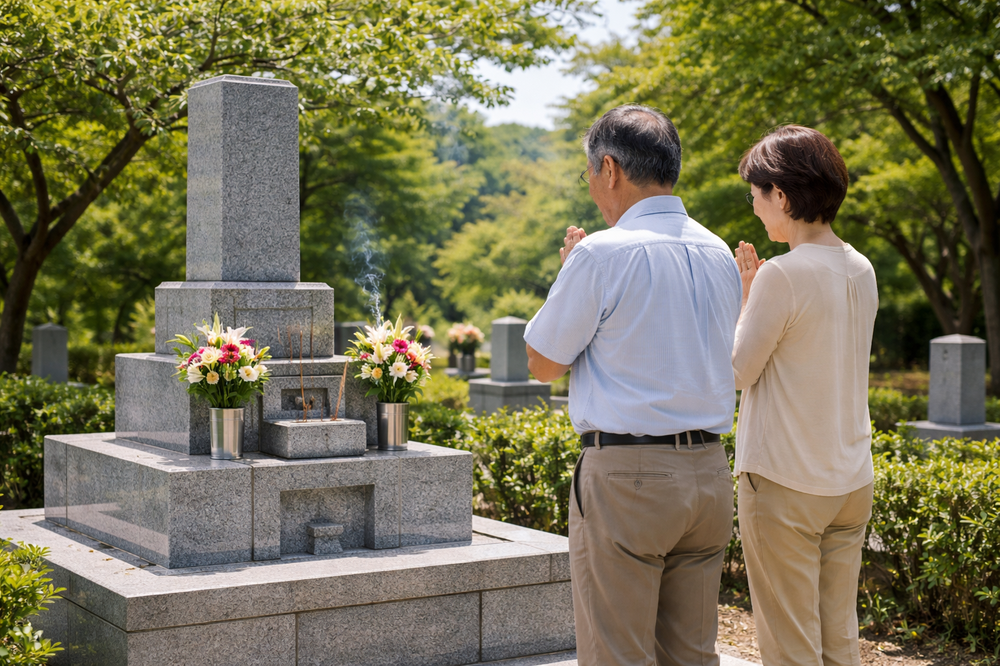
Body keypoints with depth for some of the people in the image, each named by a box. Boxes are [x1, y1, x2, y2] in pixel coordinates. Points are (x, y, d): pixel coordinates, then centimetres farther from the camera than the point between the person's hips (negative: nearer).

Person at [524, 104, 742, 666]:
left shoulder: (601, 255, -12)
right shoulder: (720, 254, 9)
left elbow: (544, 362, -3)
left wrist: (569, 270, 10)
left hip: (626, 476, -7)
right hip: (709, 472, 7)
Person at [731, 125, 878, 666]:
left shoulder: (782, 275, -17)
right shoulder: (861, 271, 6)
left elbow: (737, 371, -9)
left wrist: (742, 298, 3)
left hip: (784, 483, -7)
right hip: (852, 480, 7)